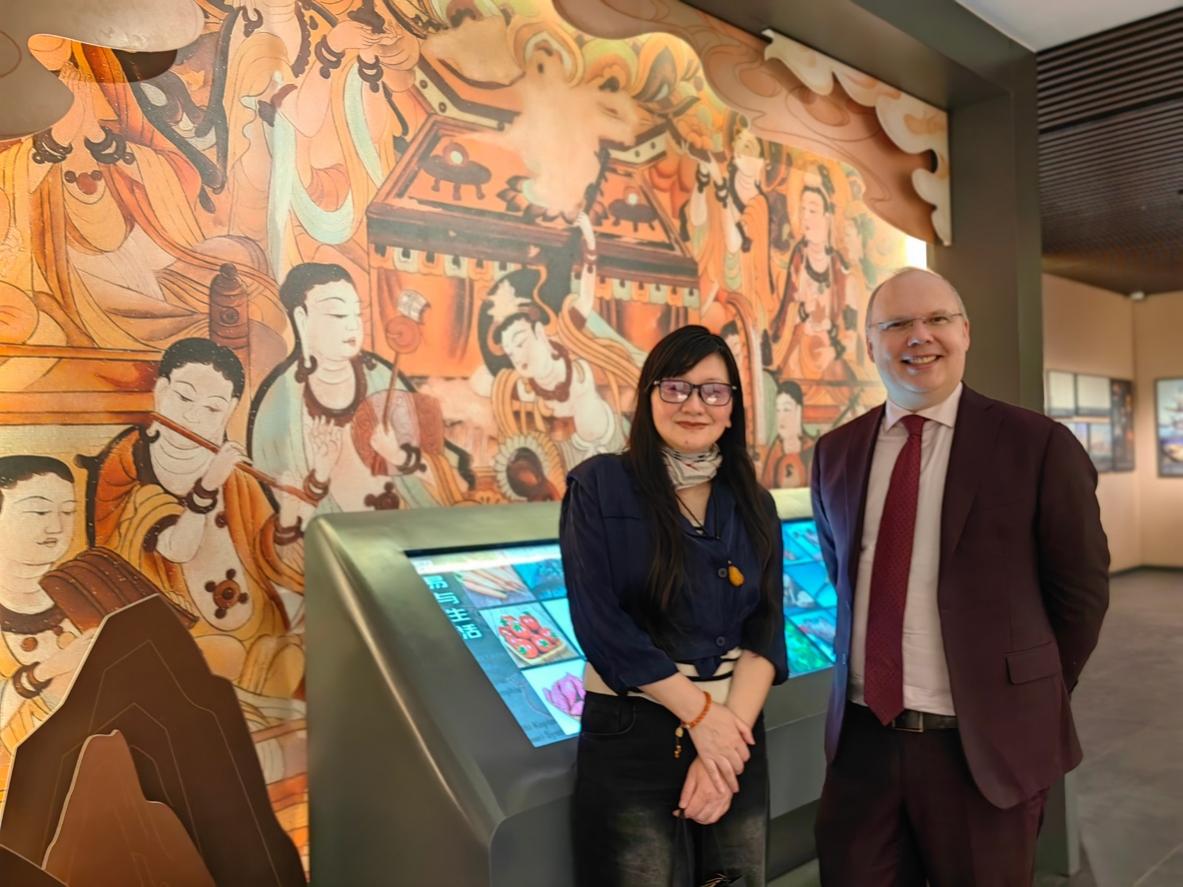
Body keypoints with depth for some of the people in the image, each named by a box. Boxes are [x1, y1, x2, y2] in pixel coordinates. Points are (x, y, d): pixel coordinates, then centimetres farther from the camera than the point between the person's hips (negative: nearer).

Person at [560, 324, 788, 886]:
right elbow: (599, 624, -13)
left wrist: (729, 732, -13)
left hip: (735, 729, 4)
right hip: (631, 733, -3)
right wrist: (699, 714, -12)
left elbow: (764, 632, 0)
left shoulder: (753, 505, 5)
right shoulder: (599, 486, -8)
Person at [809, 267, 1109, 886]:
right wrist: (867, 671, 12)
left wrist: (1032, 704, 5)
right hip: (862, 738, 3)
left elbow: (1080, 590, -1)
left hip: (986, 745, -3)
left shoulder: (1037, 445, -9)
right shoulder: (836, 453, 3)